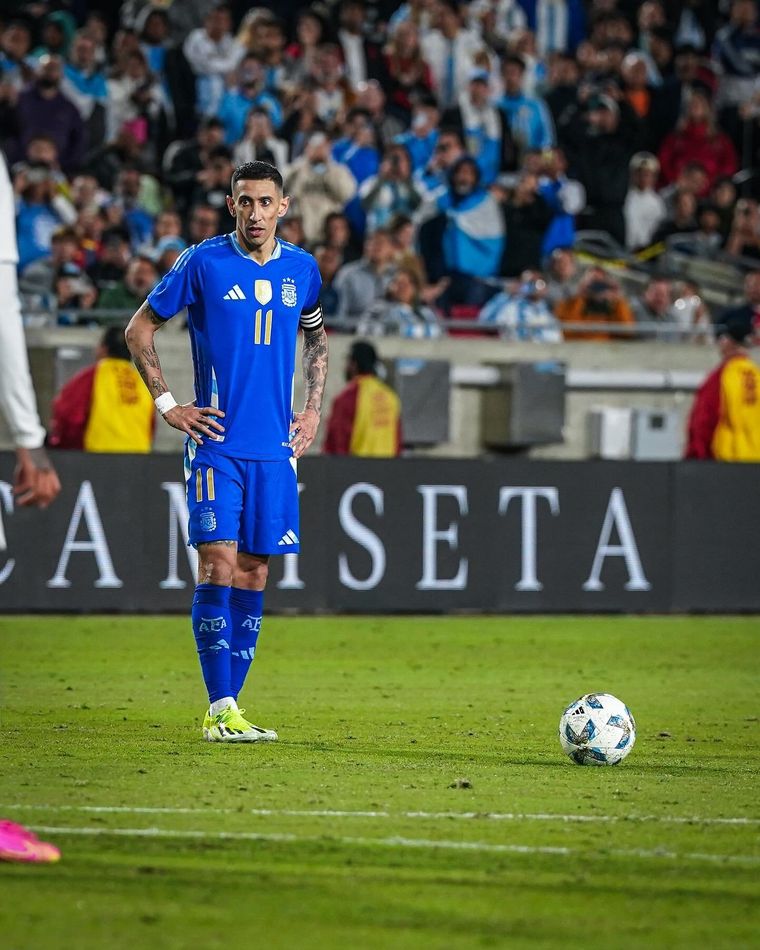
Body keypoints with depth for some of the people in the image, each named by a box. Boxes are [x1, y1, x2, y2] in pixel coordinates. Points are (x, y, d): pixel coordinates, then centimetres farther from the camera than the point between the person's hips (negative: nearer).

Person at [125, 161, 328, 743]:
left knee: (254, 573, 4)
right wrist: (168, 404, -3)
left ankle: (229, 704, 10)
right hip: (216, 442, -4)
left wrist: (313, 410, 16)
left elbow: (317, 338, 27)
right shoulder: (203, 263, -3)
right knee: (219, 563, -12)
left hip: (274, 448, 4)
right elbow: (140, 329, 4)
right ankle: (220, 710, -11)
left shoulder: (302, 270, 9)